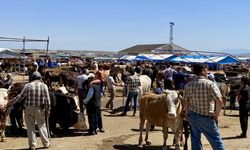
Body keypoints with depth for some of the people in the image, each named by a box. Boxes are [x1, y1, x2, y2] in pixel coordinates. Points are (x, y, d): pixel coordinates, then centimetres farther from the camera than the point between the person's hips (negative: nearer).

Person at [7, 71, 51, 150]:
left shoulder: (28, 85, 1)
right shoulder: (44, 85, 0)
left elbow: (21, 96, 0)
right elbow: (47, 99, -2)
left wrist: (11, 102, 10)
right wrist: (48, 109, 5)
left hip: (29, 108, 0)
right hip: (40, 109, 0)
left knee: (30, 127, 8)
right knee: (42, 125, 12)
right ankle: (46, 143, 18)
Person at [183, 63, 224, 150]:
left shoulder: (188, 85, 2)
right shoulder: (210, 84, -13)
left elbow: (186, 103, 8)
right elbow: (219, 101, -21)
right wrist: (216, 114, -8)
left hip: (192, 116, 5)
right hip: (206, 117, -5)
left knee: (195, 140, 14)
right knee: (216, 140, 8)